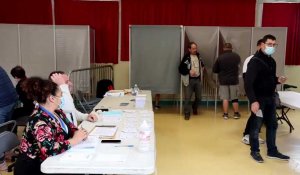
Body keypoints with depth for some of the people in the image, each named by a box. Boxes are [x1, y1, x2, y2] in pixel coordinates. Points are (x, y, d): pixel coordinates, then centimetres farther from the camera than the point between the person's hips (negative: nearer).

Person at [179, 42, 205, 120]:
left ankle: (194, 108, 39)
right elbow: (181, 69, -11)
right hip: (189, 80, -5)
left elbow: (202, 64, 29)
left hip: (198, 79, 5)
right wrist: (189, 71, -21)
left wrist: (202, 68, 12)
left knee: (198, 97, 10)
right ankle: (187, 113, 10)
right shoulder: (186, 58, -9)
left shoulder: (198, 56, 9)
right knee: (187, 98, -4)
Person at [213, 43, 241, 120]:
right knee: (234, 98, 11)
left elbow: (214, 70, -5)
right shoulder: (237, 56, -4)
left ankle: (225, 114, 9)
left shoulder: (220, 57, -11)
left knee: (225, 98, 5)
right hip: (234, 80, 1)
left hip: (223, 80, -1)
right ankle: (236, 114, 19)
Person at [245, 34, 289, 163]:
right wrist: (253, 101, -30)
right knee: (256, 126, 4)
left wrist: (278, 80, 0)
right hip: (259, 99, -8)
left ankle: (272, 151, 29)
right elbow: (248, 82, -22)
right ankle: (254, 151, 21)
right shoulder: (255, 61, -15)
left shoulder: (272, 61, 11)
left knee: (272, 125, 15)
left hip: (270, 98, 8)